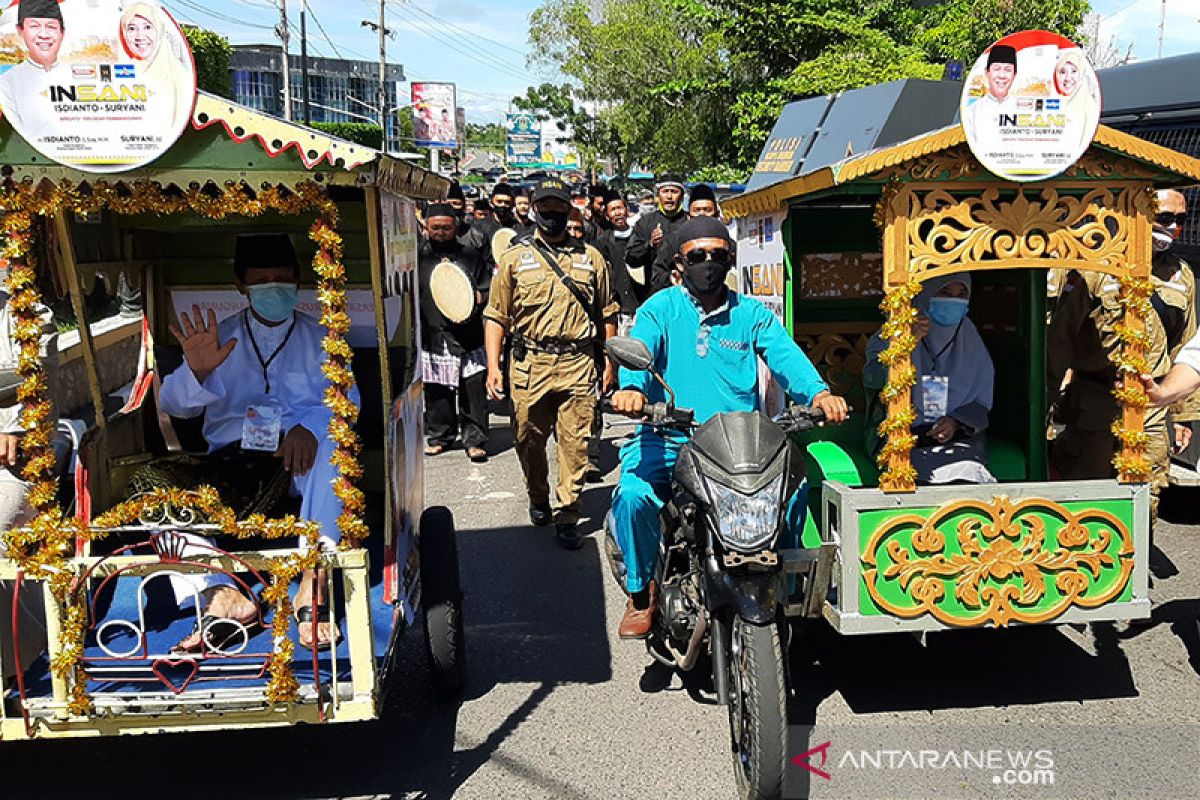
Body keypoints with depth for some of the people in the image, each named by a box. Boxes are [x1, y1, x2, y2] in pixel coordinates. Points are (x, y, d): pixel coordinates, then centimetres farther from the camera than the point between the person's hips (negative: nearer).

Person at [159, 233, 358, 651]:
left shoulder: (319, 337, 16)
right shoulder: (220, 337, 20)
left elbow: (346, 397, -1)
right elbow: (171, 405, 9)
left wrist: (309, 427, -24)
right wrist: (197, 371, -14)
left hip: (298, 460, -2)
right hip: (231, 457, 2)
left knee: (330, 444, -36)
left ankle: (313, 583, -38)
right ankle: (224, 594, -34)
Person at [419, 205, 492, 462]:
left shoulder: (471, 255, 10)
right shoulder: (418, 257, 9)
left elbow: (488, 289, 12)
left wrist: (474, 301, -8)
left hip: (469, 336, -1)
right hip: (433, 334, 1)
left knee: (474, 389, -4)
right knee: (436, 391, 5)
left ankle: (475, 440, 3)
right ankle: (440, 435, 21)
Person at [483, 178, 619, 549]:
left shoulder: (590, 257, 12)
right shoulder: (514, 257, 8)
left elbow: (607, 315, 17)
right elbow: (496, 316, 6)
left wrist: (610, 362, 11)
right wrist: (493, 366, -3)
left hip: (578, 364, 0)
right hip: (529, 364, 0)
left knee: (575, 444, -3)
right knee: (529, 440, 10)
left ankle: (568, 517, 6)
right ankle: (538, 499, 34)